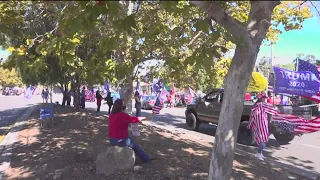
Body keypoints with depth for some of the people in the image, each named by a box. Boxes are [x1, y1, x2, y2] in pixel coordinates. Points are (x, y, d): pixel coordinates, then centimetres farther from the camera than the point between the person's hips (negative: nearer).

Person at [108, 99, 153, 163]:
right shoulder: (122, 115, -24)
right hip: (120, 140, -8)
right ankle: (147, 159, 32)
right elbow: (134, 119, -12)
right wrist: (142, 118, 8)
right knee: (136, 147, 15)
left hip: (112, 140, 8)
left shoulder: (112, 115, 1)